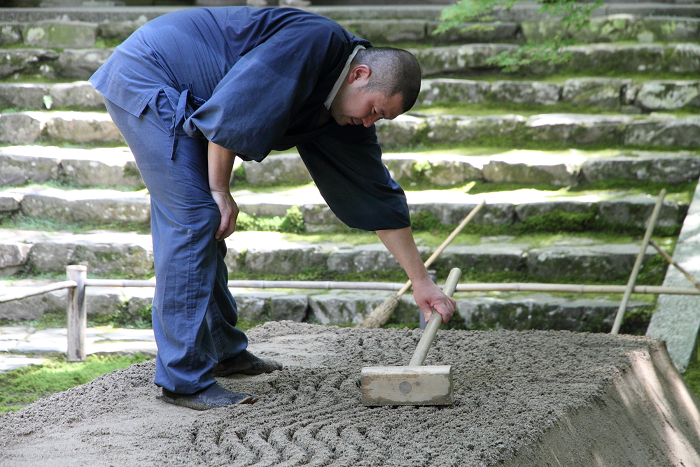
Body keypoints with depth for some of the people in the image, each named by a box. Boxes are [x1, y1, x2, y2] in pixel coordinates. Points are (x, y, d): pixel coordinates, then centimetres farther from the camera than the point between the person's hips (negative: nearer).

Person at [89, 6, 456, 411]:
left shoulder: (346, 115, 7)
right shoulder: (316, 42, -21)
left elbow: (378, 197, 11)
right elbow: (230, 105, -25)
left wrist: (422, 281, 10)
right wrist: (220, 191, -16)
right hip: (147, 78, -10)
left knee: (205, 224, 14)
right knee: (193, 220, -13)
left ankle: (223, 351, 27)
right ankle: (184, 381, -11)